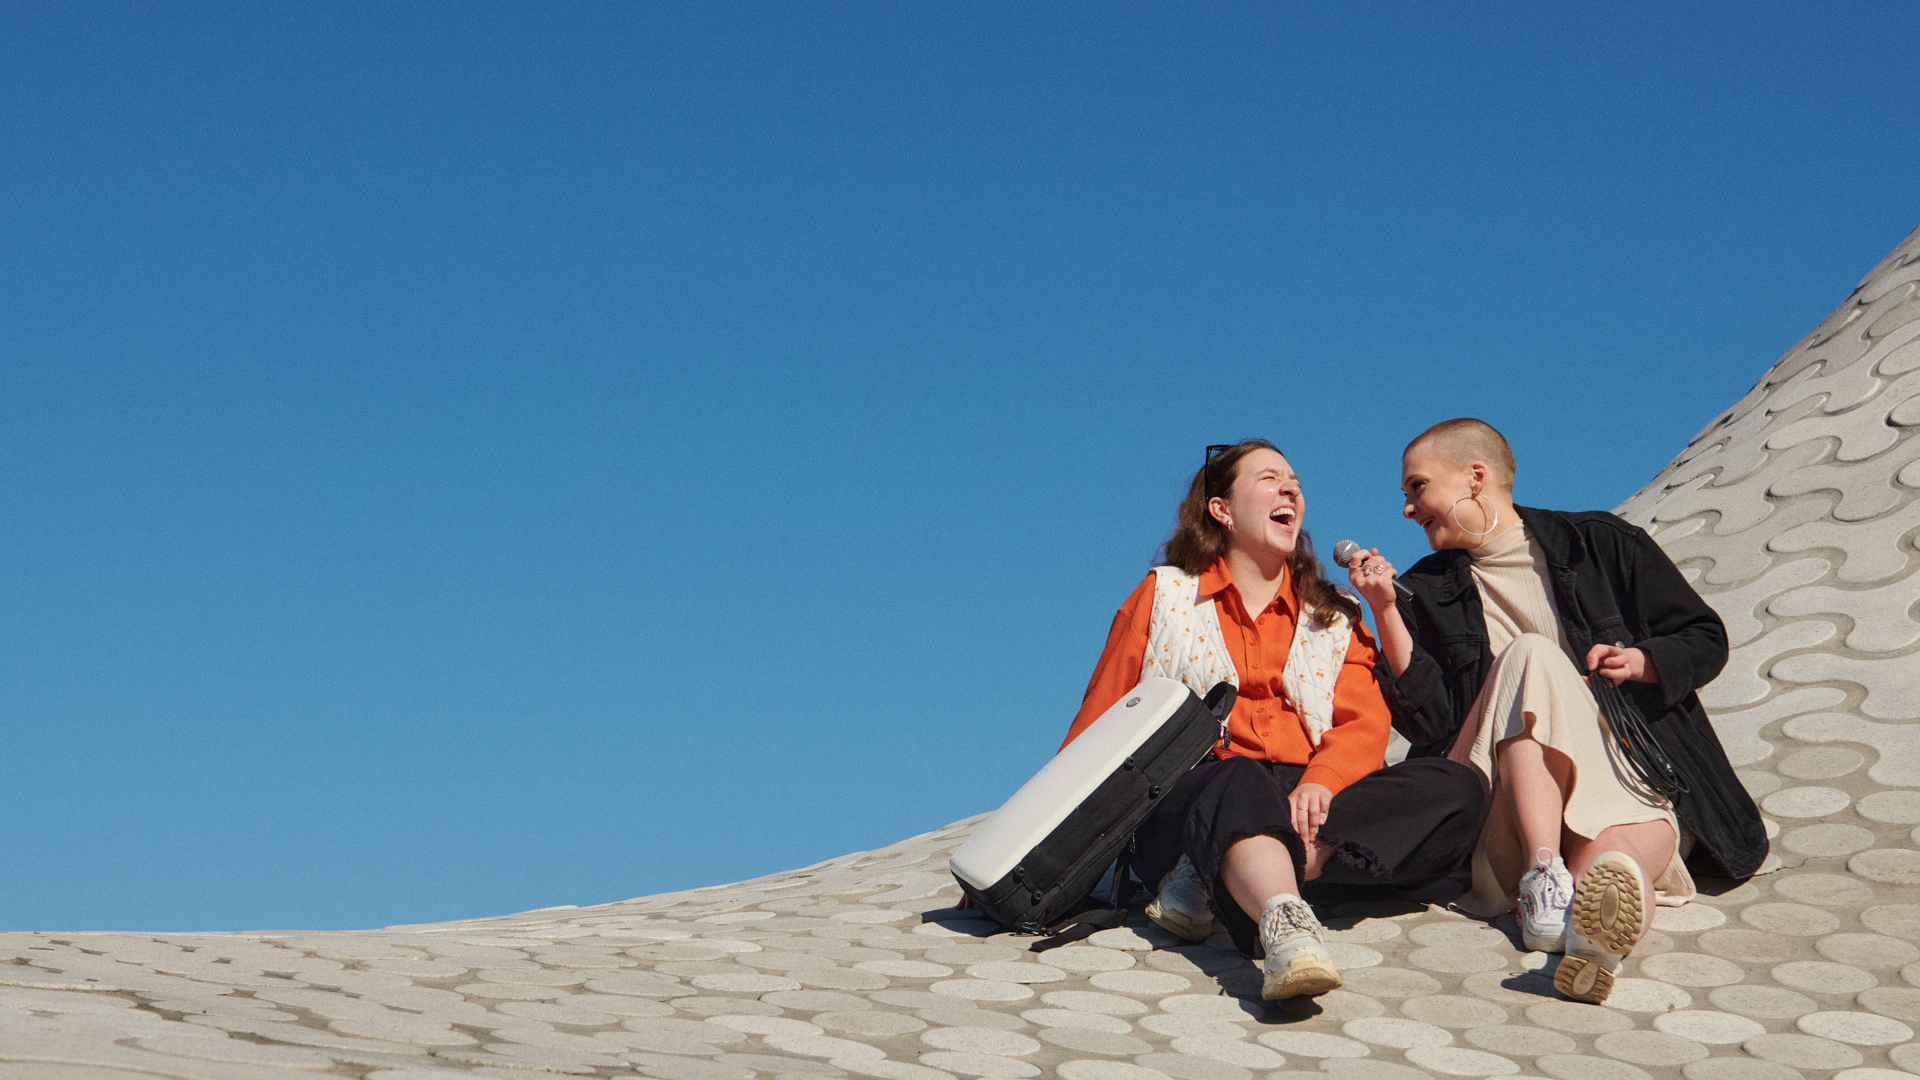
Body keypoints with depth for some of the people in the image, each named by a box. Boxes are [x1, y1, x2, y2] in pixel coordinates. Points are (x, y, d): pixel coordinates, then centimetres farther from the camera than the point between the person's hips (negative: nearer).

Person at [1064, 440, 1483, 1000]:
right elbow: (1100, 725, 14)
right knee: (1238, 783, -38)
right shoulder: (1165, 596, 18)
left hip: (1301, 799, 3)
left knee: (1457, 789, -23)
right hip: (1185, 800, -3)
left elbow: (1365, 723, 8)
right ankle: (1286, 927, -67)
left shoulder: (1333, 615, 24)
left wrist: (1320, 783, -16)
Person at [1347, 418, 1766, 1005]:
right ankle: (1546, 880, -47)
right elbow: (1432, 727, 3)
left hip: (1628, 776, 0)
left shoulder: (1601, 544, 13)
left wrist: (1642, 661, -5)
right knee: (1530, 657, -28)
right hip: (1506, 809, 0)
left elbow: (1706, 641, 16)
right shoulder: (1428, 593, 16)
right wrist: (1385, 612, -4)